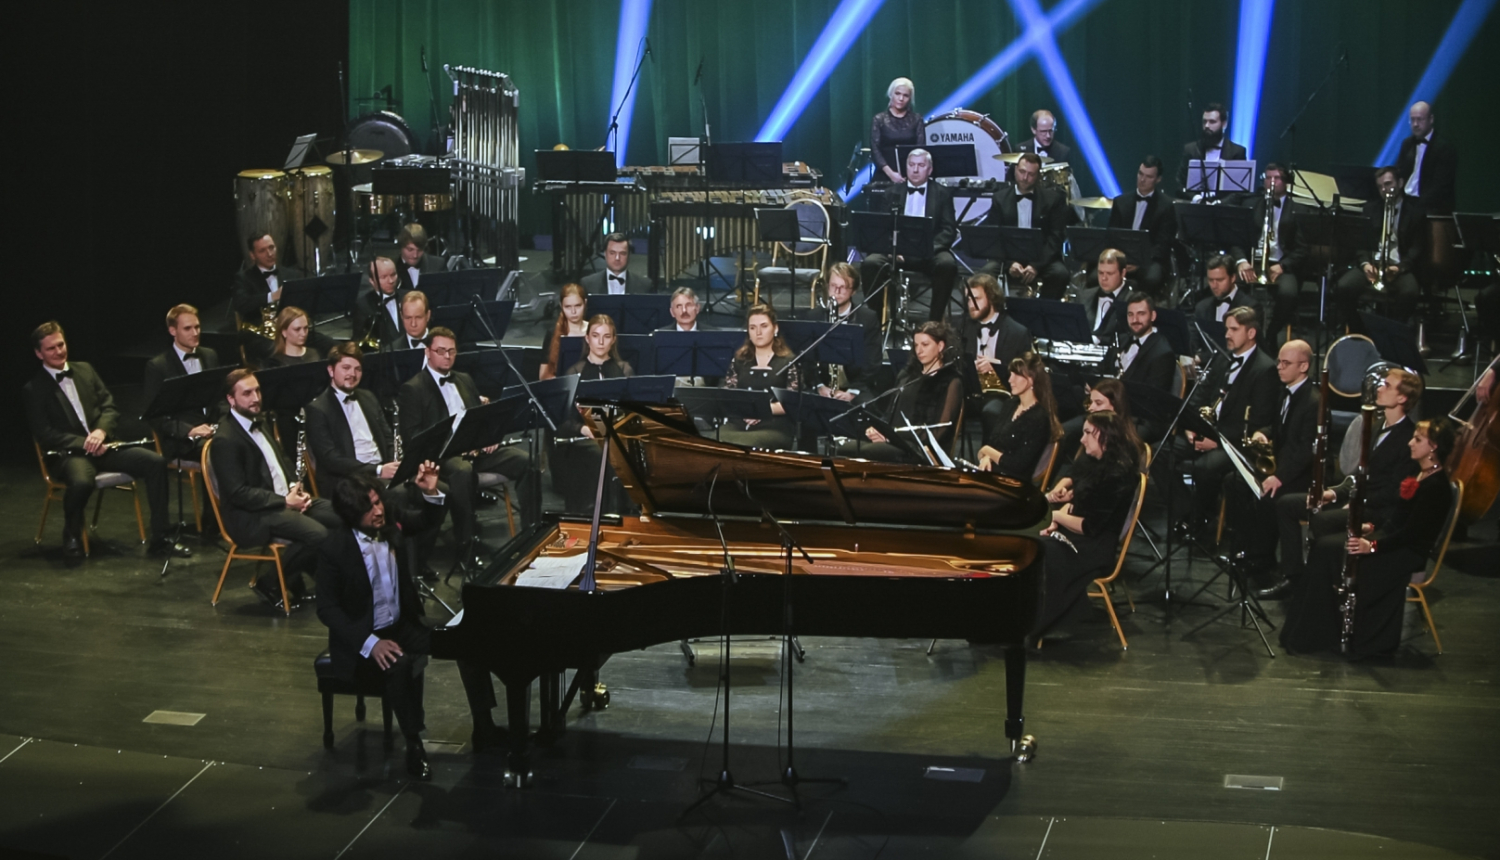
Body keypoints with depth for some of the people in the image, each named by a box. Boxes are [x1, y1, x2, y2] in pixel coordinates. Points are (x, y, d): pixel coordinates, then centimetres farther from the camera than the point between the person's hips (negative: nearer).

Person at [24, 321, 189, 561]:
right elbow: (45, 435, -8)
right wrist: (84, 443, -19)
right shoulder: (33, 390, -1)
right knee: (81, 481, -41)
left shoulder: (85, 370, 15)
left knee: (155, 462, -18)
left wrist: (101, 431, -11)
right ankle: (72, 537, -9)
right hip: (67, 454, -5)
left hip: (100, 446, 5)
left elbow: (110, 407, 11)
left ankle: (159, 539, -13)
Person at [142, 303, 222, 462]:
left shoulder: (210, 356, 16)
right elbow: (156, 418, -4)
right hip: (181, 442, -5)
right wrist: (189, 431, -19)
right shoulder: (157, 367, 0)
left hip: (215, 429, 5)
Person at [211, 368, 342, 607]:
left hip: (285, 499, 9)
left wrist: (295, 489, 4)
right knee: (318, 534, -29)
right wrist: (285, 501, -19)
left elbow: (282, 462, 25)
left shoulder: (261, 424, 14)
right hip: (251, 516, -9)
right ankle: (271, 584, -9)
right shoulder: (225, 441, -14)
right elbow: (239, 493, -18)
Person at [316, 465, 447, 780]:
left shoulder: (391, 517, -7)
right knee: (399, 666, -35)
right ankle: (414, 747, -19)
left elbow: (429, 521, 14)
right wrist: (370, 644, -25)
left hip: (402, 625, 5)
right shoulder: (333, 550, -19)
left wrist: (431, 493, -9)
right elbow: (327, 609, -15)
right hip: (360, 639, -5)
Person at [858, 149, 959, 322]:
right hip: (897, 250, 1)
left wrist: (930, 247, -19)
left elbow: (949, 230, 1)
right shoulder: (892, 193, 16)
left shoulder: (942, 194, 10)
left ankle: (935, 318, -22)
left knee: (947, 264, -34)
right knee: (870, 263, -28)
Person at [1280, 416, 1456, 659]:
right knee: (1324, 546, -4)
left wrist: (1373, 545, -29)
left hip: (1409, 552, -10)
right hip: (1393, 539, 10)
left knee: (1330, 551, -20)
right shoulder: (1419, 475, 13)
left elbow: (1413, 532, -23)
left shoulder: (1436, 486, -17)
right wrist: (1372, 528, 6)